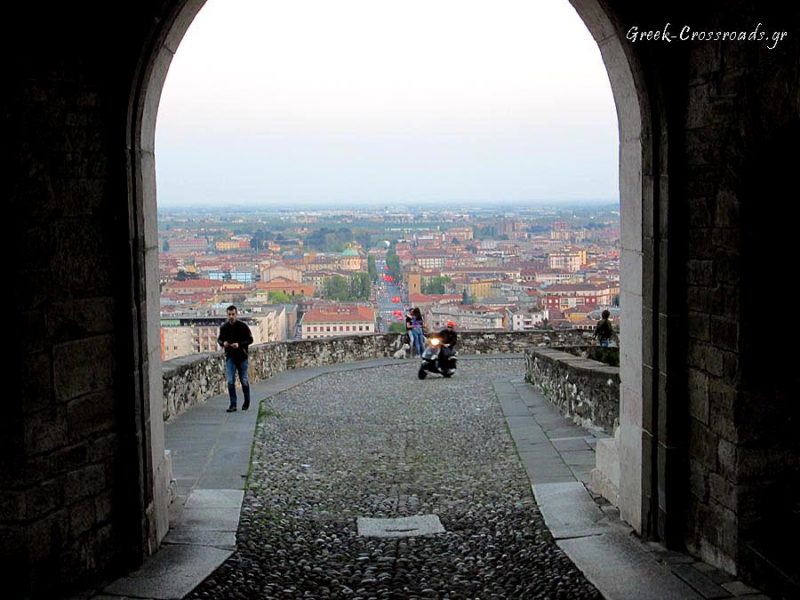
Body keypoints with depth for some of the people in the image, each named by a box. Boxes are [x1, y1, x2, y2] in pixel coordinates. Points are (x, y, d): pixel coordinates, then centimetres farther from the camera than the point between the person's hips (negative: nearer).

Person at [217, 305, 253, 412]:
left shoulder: (243, 326, -8)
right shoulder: (224, 327, 0)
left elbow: (250, 339, -5)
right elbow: (219, 339, 13)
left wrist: (239, 344, -21)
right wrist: (223, 343, -11)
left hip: (242, 357, -2)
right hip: (230, 357, 2)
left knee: (244, 381, 8)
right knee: (230, 381, -4)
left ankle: (247, 402, 28)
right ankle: (233, 404, 1)